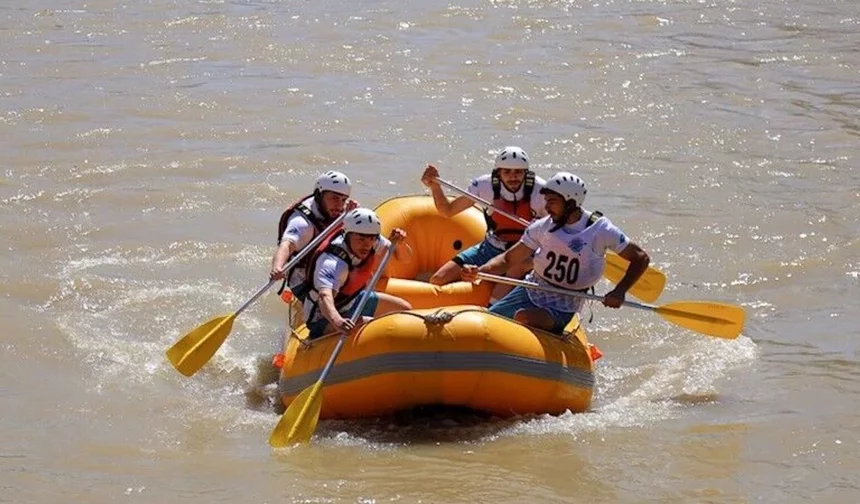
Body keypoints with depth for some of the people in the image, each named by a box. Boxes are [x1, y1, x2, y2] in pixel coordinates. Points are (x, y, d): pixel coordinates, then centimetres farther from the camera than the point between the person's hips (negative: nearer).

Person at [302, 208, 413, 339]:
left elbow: (404, 257, -3)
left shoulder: (372, 241, -14)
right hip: (324, 319, -9)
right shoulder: (333, 263, -37)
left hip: (355, 301, 9)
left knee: (406, 309, 13)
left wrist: (399, 244, -27)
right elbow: (325, 297, -54)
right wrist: (337, 321, -75)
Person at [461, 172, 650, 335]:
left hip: (561, 309, -5)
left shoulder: (600, 230, -13)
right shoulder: (543, 227, -3)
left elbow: (640, 258, -7)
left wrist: (619, 292, -21)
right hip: (530, 292, 5)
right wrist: (479, 271, -19)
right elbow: (508, 259, 0)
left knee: (524, 318, -34)